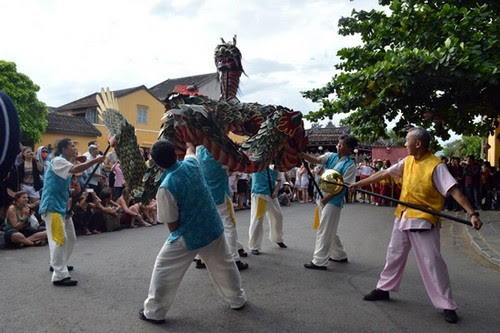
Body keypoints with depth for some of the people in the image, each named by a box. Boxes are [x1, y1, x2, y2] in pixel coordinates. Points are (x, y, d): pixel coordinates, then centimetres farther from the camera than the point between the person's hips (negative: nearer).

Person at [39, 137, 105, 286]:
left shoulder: (66, 164, 16)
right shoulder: (57, 161, -13)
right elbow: (75, 170, -34)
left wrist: (68, 208, 8)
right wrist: (95, 161, -31)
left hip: (62, 207, 10)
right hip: (52, 207, -10)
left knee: (70, 238, 17)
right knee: (59, 240, -14)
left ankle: (57, 265, 34)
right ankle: (59, 276, -12)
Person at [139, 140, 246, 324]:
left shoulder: (166, 187, -22)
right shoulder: (192, 164, -10)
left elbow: (172, 225, -13)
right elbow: (190, 149, 19)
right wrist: (188, 143, 38)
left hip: (188, 236, -5)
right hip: (213, 229, 6)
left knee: (164, 271, 14)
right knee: (224, 265, 23)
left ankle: (154, 312, 26)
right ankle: (238, 299, 40)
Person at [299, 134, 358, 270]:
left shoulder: (350, 165, -11)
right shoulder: (331, 156, 6)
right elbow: (316, 160, -8)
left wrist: (327, 197, -18)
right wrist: (302, 154, -26)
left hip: (333, 200, -7)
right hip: (322, 198, 7)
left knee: (324, 231, -5)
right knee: (329, 230, 18)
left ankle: (319, 261, 3)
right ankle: (339, 255, 33)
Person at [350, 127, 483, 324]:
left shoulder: (435, 166, -17)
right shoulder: (407, 161, 4)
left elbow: (454, 190, -22)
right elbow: (384, 173, 12)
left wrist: (472, 213, -31)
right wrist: (360, 183, 16)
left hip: (423, 220, -7)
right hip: (403, 217, 7)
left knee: (432, 262, -4)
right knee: (394, 254, 17)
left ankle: (447, 306, 10)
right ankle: (384, 289, 33)